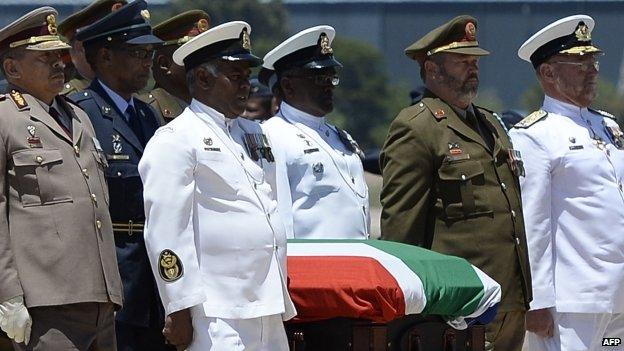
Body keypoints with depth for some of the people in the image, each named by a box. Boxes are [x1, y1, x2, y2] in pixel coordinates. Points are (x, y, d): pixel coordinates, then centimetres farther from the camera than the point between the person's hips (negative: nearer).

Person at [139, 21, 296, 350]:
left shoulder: (254, 135, 22)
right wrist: (180, 310, -15)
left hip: (268, 315, 8)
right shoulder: (174, 141, -4)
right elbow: (166, 233, -11)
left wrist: (284, 304, 21)